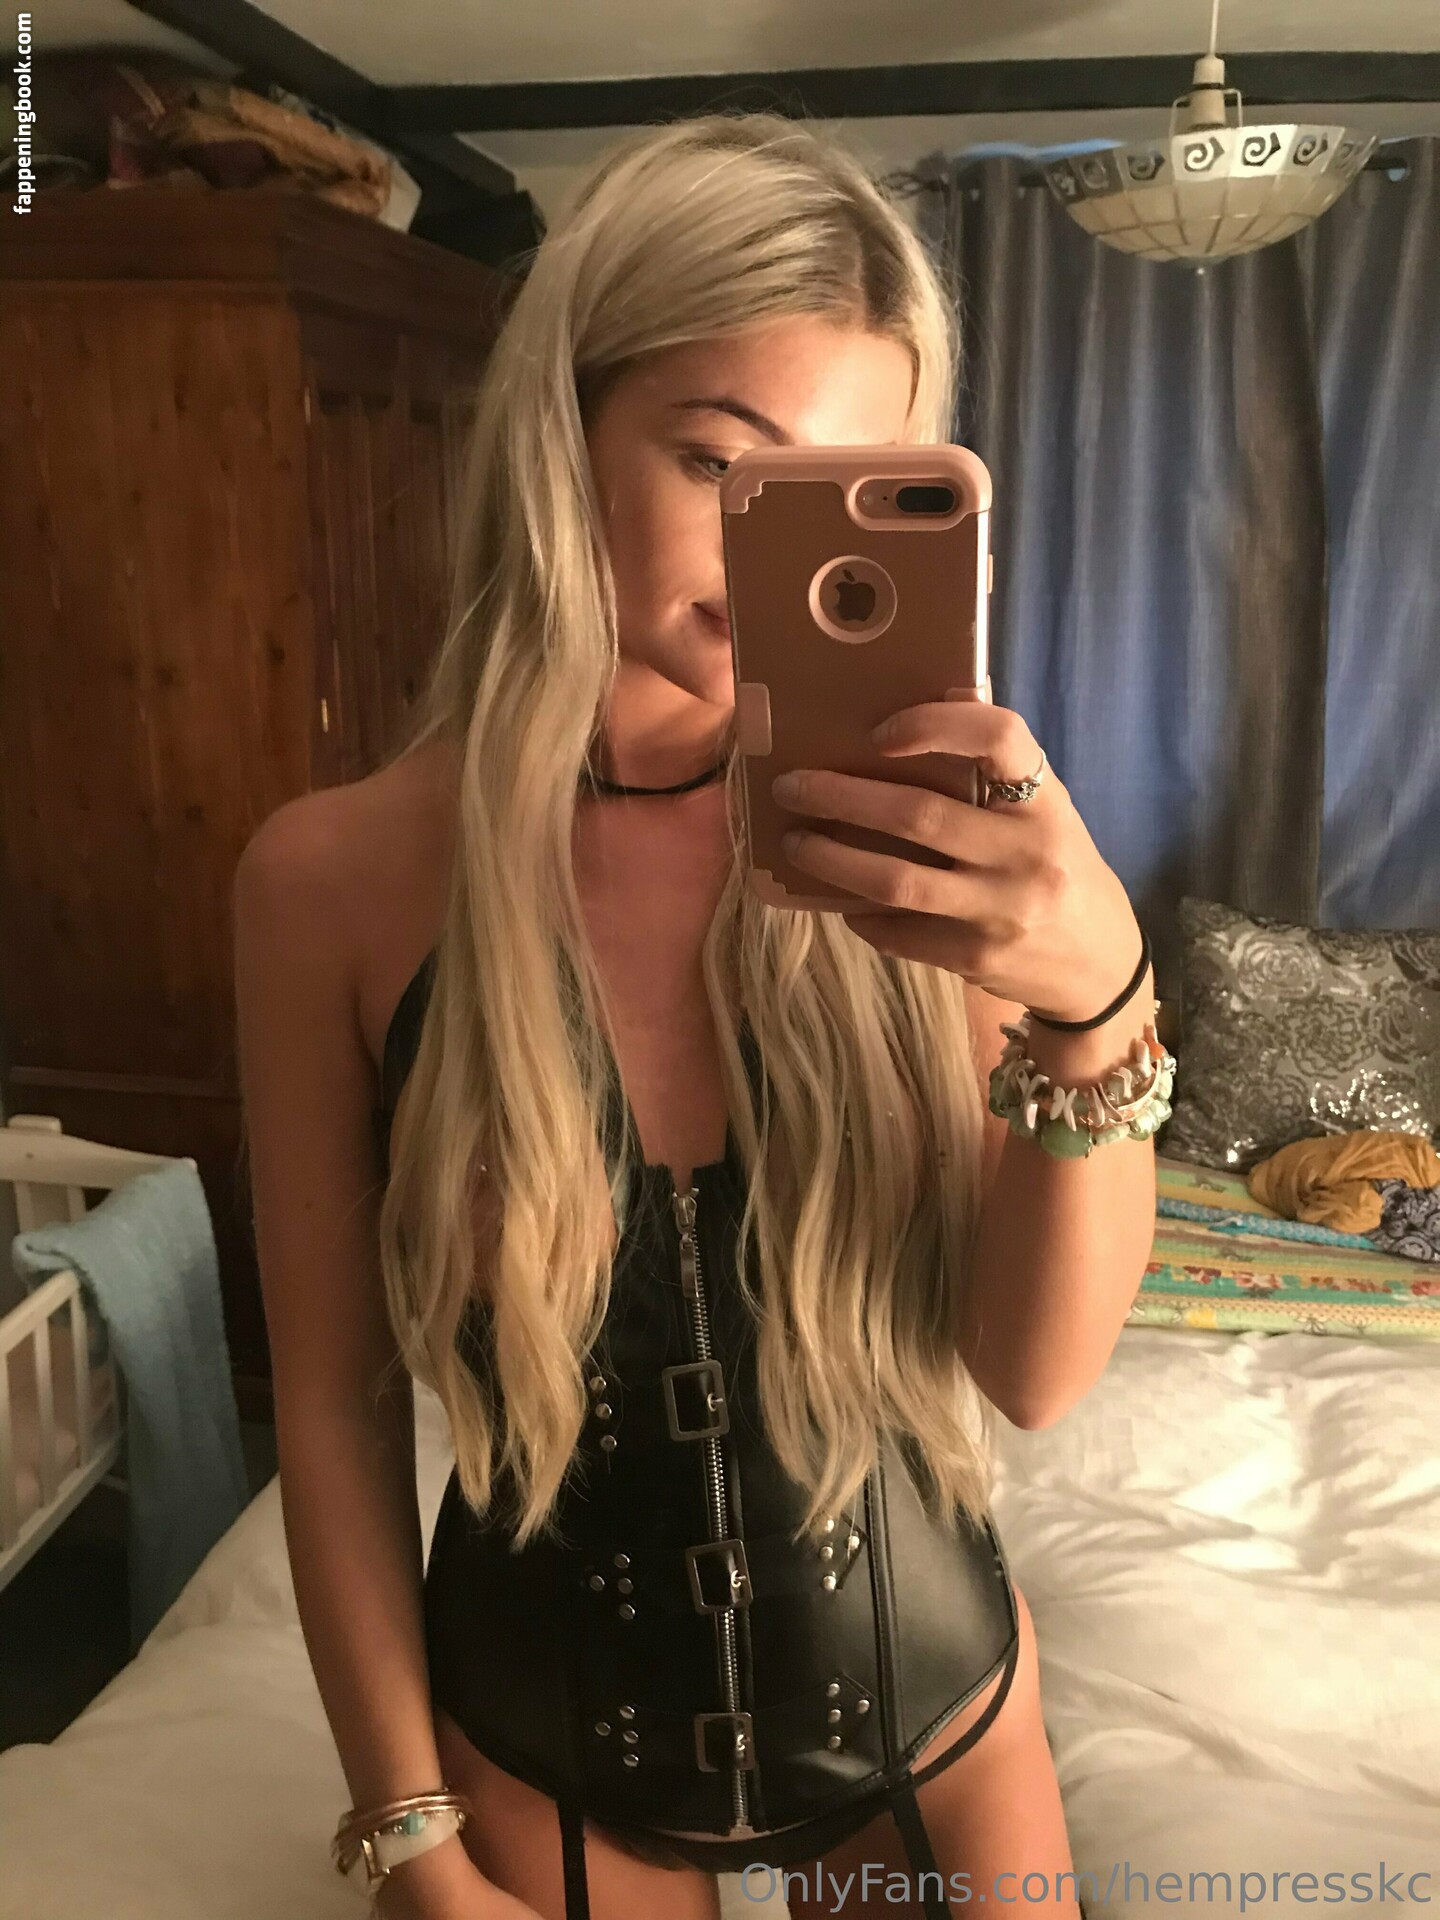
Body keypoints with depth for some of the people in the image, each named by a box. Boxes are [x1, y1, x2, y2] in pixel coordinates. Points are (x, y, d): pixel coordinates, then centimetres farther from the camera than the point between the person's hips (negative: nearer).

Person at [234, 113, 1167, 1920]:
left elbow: (1032, 1373, -18)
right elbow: (336, 1402, -10)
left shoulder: (925, 836, -17)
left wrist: (1094, 1002, -35)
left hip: (926, 1690, 1)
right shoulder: (333, 878, -19)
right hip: (544, 1738, 0)